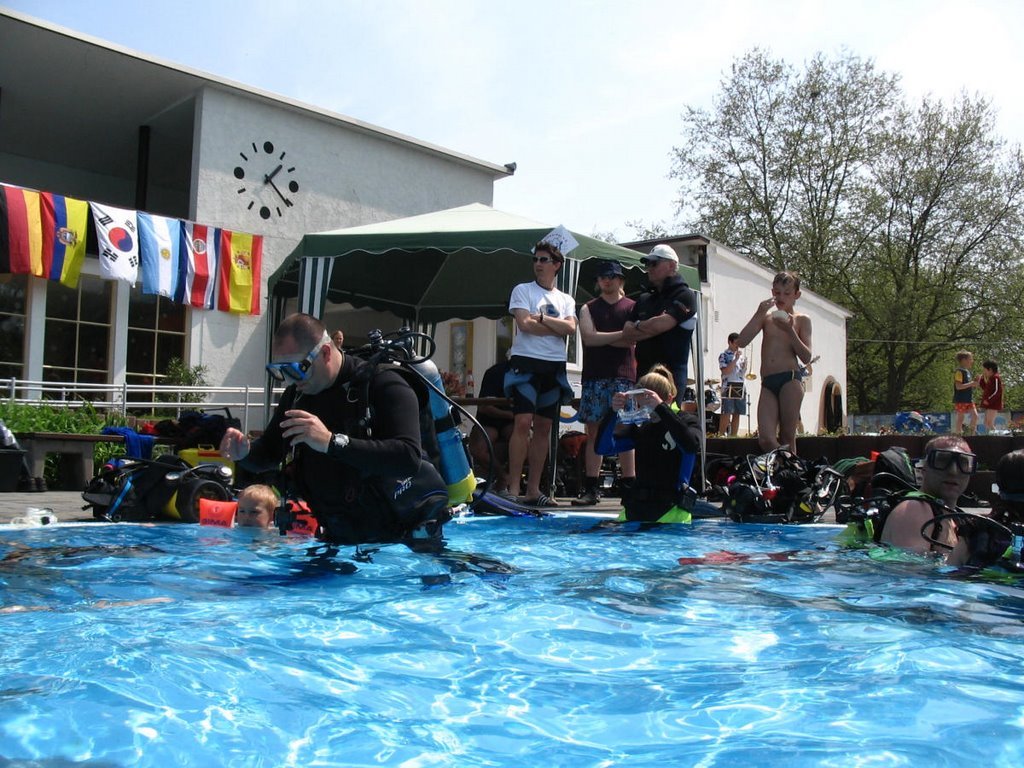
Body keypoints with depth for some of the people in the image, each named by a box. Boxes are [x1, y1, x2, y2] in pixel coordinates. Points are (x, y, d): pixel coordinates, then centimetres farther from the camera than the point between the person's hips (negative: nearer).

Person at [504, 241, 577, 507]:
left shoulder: (566, 300, 17)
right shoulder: (522, 290, 5)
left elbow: (570, 328, -1)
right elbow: (525, 324, -10)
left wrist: (541, 318, -9)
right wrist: (557, 327, -2)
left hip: (554, 367, 5)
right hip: (526, 363, -5)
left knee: (544, 427, 5)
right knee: (523, 422, -15)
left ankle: (533, 490, 10)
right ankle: (514, 488, -13)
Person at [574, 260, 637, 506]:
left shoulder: (632, 307, 9)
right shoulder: (588, 308, 14)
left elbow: (633, 341, -5)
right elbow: (589, 338, -3)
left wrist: (600, 337, -4)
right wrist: (620, 334, -7)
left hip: (623, 377, -2)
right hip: (594, 376, 2)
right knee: (593, 432, 1)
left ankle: (629, 487, -2)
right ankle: (590, 489, 3)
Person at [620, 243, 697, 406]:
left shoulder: (684, 296, -1)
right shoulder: (644, 299, 20)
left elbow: (660, 324, -15)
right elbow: (626, 333, 10)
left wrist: (638, 325, 3)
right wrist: (649, 327, -6)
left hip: (670, 374, -6)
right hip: (643, 373, 6)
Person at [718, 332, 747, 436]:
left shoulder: (741, 355, 17)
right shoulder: (724, 356, -1)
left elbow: (744, 372, 19)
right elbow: (725, 371, -13)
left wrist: (745, 363, -1)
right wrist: (736, 359, -13)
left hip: (740, 389, 6)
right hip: (728, 388, -5)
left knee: (737, 414, 5)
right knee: (727, 415, -9)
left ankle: (733, 436, 9)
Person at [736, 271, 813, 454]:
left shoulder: (801, 320, 9)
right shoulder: (766, 317, 17)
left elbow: (806, 358, 0)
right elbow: (741, 342, 4)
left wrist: (790, 331, -11)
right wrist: (758, 314, -3)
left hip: (790, 379, -3)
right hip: (768, 383, 3)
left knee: (787, 437, -5)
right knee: (765, 439, -13)